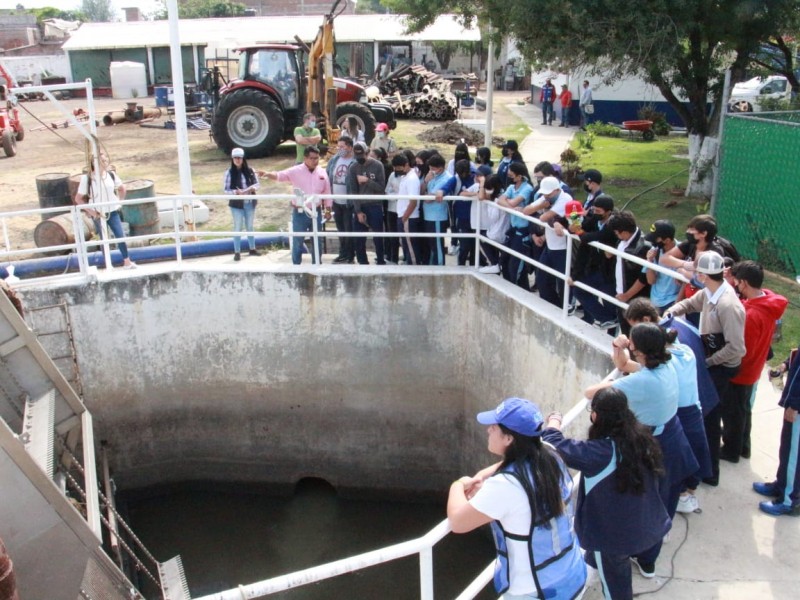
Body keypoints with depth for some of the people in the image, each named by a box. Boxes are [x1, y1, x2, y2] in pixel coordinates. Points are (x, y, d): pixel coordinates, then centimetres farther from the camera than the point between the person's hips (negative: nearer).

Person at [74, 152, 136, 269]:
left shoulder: (111, 174, -4)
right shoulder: (87, 178, -14)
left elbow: (121, 188, 14)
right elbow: (78, 198, -10)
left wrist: (120, 202, 6)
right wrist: (91, 212, -13)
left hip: (113, 212, 2)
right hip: (99, 214, -2)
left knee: (121, 236, 1)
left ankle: (127, 262, 17)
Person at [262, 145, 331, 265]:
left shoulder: (322, 172, 3)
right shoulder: (296, 171, -7)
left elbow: (326, 192, 9)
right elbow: (280, 175, -18)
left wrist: (328, 210, 9)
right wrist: (268, 174, -39)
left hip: (316, 212, 3)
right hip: (299, 213, -3)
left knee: (317, 241, 12)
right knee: (297, 241, 3)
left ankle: (317, 265, 24)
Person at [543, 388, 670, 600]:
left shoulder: (600, 452, -34)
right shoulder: (641, 436, -13)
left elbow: (555, 445, -33)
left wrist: (554, 421, -12)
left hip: (612, 533, -6)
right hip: (643, 525, 6)